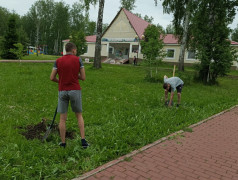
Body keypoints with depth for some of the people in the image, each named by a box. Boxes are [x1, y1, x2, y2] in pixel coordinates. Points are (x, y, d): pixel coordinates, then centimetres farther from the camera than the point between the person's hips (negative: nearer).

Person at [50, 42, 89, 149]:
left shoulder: (58, 61, 3)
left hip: (62, 91, 1)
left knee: (62, 118, 9)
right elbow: (83, 77, -1)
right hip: (75, 91, -1)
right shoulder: (78, 60, -2)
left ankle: (63, 143, 15)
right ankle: (83, 140, 7)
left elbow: (52, 78, 2)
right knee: (79, 116, 14)